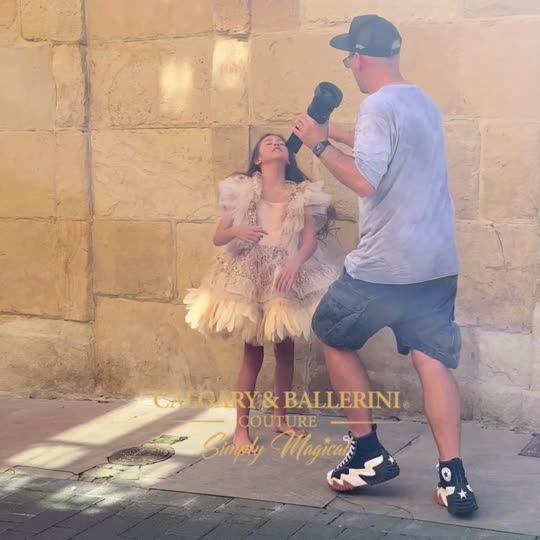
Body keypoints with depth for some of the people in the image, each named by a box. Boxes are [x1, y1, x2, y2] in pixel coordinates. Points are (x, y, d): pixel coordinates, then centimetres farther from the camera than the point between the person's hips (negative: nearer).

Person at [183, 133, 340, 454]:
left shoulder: (302, 194, 4)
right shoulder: (243, 190, 0)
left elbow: (311, 238, -5)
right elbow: (218, 238, -2)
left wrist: (295, 263, -24)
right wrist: (237, 231, -24)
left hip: (288, 277, 2)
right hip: (249, 277, -2)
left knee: (286, 350, 9)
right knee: (253, 353, -1)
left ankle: (280, 418, 26)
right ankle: (242, 428, 7)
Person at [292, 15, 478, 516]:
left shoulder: (378, 106, -14)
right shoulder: (422, 103, 15)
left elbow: (363, 180, -24)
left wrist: (319, 144, -13)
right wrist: (335, 133, 34)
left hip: (385, 264, -7)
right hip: (437, 262, 8)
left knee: (335, 338, 12)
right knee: (432, 359, 5)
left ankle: (368, 452, 15)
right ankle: (453, 478, -1)